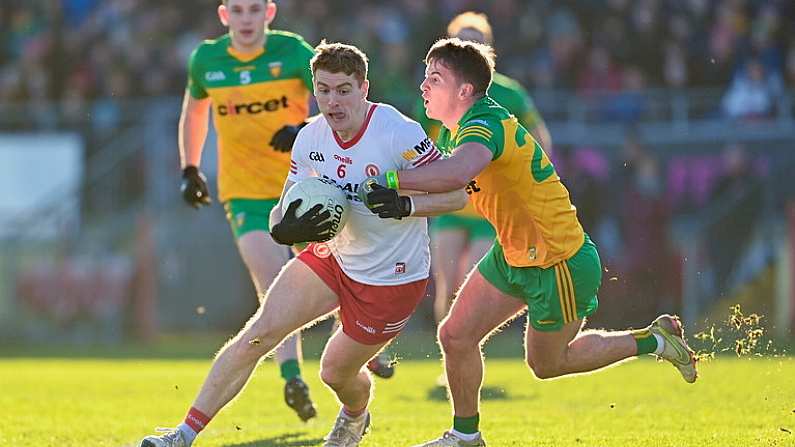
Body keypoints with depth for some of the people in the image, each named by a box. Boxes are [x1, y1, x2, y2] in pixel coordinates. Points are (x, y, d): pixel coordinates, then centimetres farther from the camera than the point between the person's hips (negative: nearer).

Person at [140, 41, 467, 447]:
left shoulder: (398, 133, -23)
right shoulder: (310, 137, -6)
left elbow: (456, 194, -18)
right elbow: (284, 211, 1)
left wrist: (406, 204, -37)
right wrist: (285, 227, -24)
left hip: (391, 278, -5)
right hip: (332, 257, 5)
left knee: (336, 372, 6)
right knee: (257, 334, -10)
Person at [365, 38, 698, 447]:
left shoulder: (485, 127, -32)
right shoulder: (454, 131, 0)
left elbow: (456, 173, -54)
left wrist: (391, 180, -49)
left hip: (560, 264, -9)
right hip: (512, 255, 9)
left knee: (546, 364, 11)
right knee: (455, 337, 4)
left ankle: (653, 340, 26)